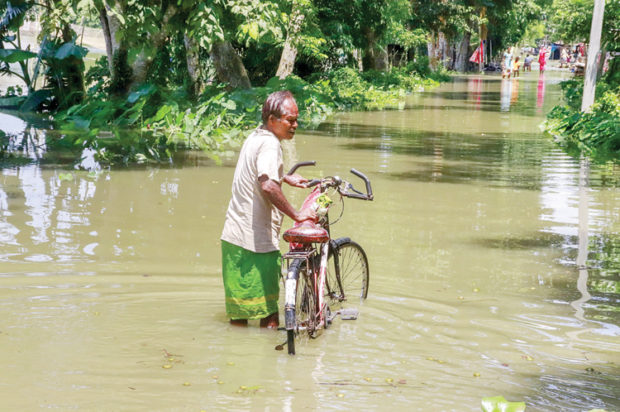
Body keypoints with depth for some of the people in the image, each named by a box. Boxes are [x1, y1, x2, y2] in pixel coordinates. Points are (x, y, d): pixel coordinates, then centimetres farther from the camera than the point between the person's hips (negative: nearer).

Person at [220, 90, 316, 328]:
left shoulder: (255, 137, 15)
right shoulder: (270, 143, -15)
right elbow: (267, 186, -32)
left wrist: (285, 178, 40)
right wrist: (296, 215, -26)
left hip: (234, 237, 10)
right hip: (256, 240, -10)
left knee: (239, 313, 17)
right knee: (269, 318, -4)